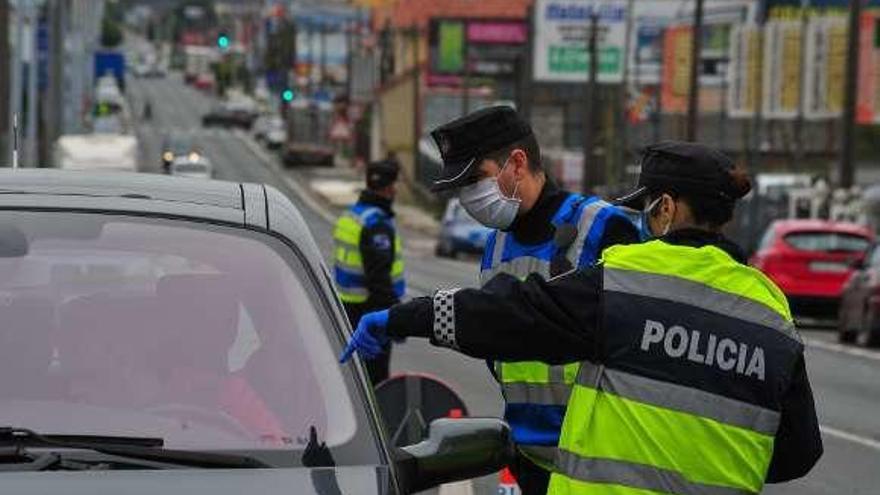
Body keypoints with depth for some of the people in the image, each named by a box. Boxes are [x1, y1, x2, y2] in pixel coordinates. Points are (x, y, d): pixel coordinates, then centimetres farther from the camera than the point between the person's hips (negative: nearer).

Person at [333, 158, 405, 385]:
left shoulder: (349, 215, 12)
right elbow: (379, 277, -23)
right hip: (370, 309, -10)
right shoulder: (377, 224, -18)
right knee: (375, 375, -7)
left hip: (348, 305, 10)